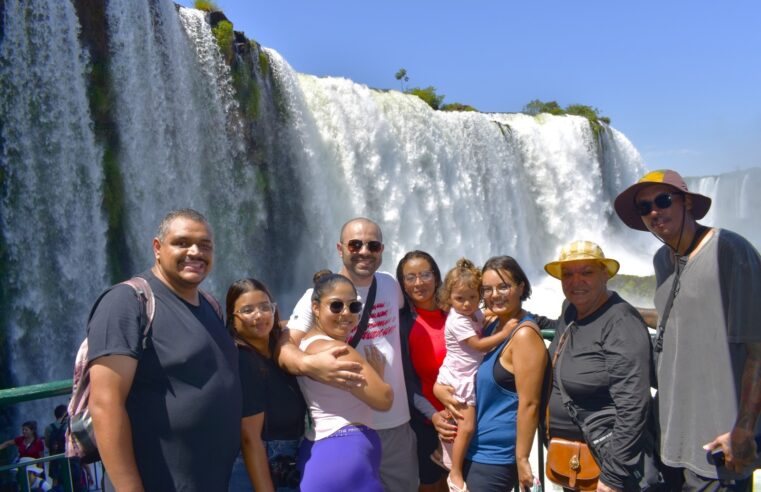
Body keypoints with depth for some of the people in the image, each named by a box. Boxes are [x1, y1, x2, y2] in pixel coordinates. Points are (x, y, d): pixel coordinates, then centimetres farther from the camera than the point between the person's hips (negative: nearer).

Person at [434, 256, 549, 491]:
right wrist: (439, 387, -5)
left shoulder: (524, 334, -20)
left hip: (496, 457, -8)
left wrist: (521, 459, -17)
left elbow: (529, 404, -20)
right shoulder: (491, 324, 5)